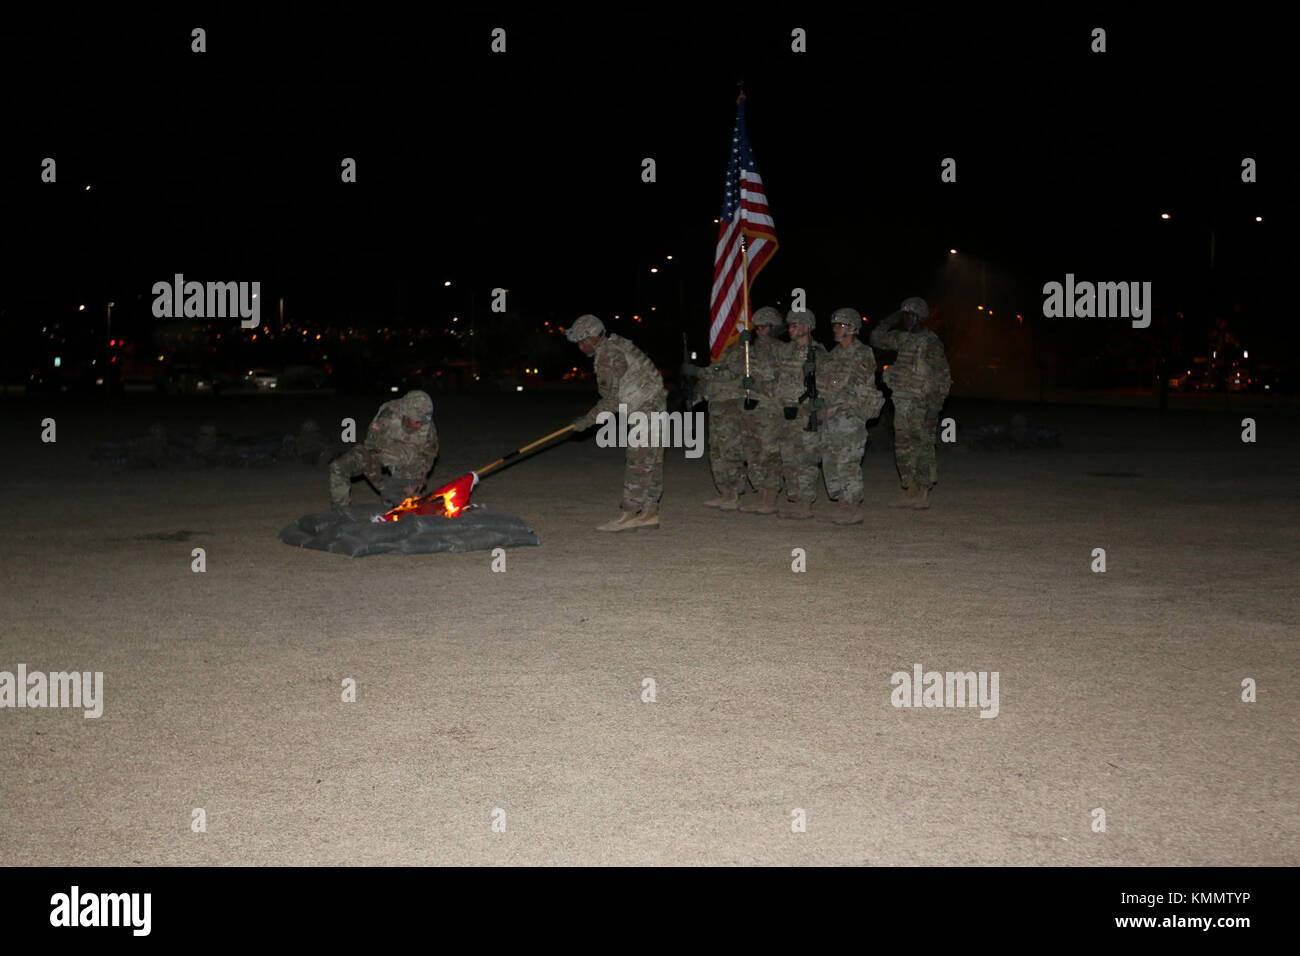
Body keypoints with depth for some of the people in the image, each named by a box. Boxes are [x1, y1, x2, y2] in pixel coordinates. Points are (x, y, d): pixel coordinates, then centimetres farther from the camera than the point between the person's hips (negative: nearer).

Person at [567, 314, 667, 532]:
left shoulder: (609, 357, -17)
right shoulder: (614, 345, 14)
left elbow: (611, 400, -17)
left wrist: (587, 421, -10)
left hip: (646, 409, -10)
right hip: (654, 407, 10)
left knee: (638, 463, -9)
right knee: (650, 464, 10)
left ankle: (628, 515, -8)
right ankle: (649, 513, 13)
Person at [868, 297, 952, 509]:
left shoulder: (930, 343, -11)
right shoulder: (903, 339, 12)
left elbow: (943, 377, -13)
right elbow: (877, 338, 22)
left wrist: (935, 406, -17)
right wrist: (890, 321, 8)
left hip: (922, 406, -8)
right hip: (903, 404, 8)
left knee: (923, 448, -4)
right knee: (903, 449, 10)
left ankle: (924, 495, 2)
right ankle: (911, 493, 16)